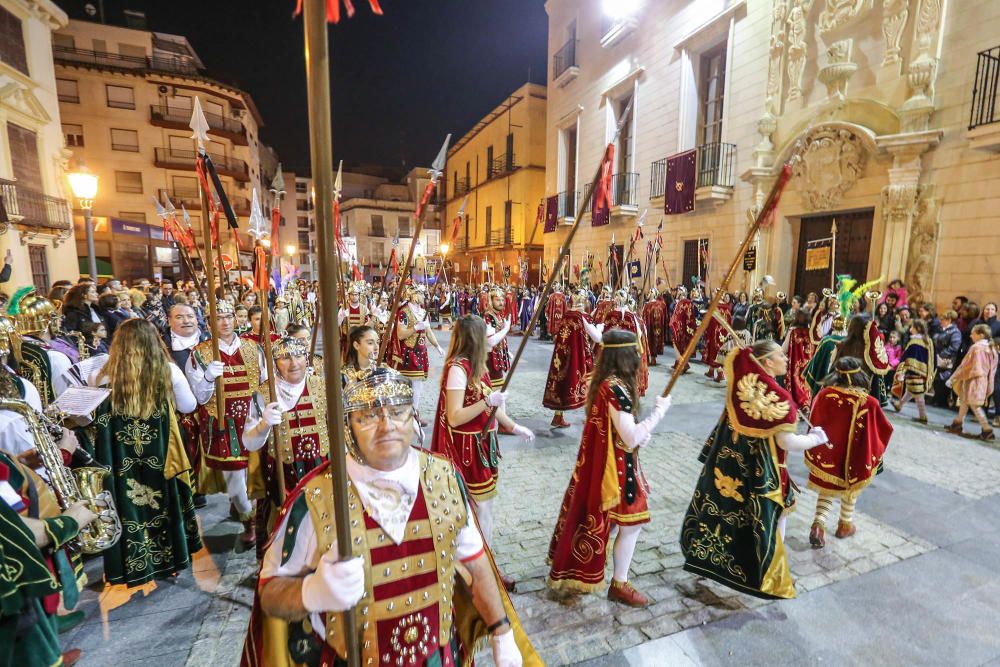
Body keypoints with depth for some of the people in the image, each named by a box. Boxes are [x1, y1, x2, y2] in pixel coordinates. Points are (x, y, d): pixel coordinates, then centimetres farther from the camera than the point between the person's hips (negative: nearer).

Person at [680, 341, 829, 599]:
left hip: (728, 461, 6)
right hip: (761, 469, -6)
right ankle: (770, 579, 30)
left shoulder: (741, 382, -7)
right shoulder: (779, 397, -24)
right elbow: (787, 443, -22)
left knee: (722, 507, 23)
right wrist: (815, 438, -7)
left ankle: (705, 555, 41)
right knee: (770, 518, 14)